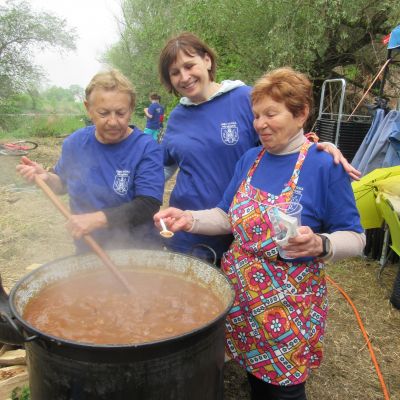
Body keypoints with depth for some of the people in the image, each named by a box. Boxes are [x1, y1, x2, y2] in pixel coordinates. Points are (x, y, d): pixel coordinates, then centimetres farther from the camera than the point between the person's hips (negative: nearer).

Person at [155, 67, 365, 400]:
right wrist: (188, 219, -10)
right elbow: (227, 217, 6)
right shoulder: (250, 159, 3)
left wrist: (318, 245, -31)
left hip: (290, 300, -5)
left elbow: (354, 237, -11)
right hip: (241, 291, 5)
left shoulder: (324, 166, -14)